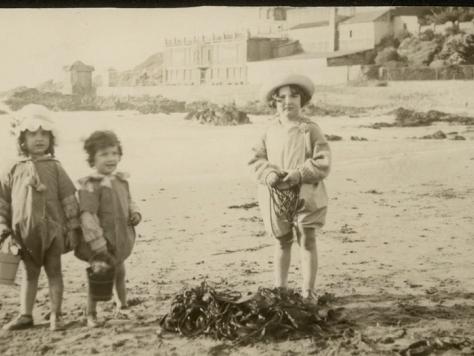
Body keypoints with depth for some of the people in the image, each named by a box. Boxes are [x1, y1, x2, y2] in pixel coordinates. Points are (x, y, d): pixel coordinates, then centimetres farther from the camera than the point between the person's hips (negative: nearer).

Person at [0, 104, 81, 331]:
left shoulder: (55, 169, -3)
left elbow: (69, 199, -3)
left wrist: (72, 228, -5)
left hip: (52, 231, -2)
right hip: (25, 233, 2)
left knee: (54, 272, 7)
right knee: (29, 274, 13)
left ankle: (55, 315, 16)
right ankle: (25, 315, 23)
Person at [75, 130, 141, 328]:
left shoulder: (121, 180, 4)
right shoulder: (90, 185, -19)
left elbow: (128, 201, 21)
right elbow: (88, 216, -22)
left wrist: (134, 213, -1)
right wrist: (98, 246, -25)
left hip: (121, 242, 7)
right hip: (102, 243, -6)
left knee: (119, 272, 21)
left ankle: (122, 306, 40)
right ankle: (91, 315, 22)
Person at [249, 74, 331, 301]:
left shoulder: (310, 130, -6)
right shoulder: (271, 132, 5)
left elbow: (323, 163, -11)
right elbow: (256, 159, 4)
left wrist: (298, 175, -21)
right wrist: (270, 174, -16)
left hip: (305, 196, -3)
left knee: (307, 242, 2)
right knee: (282, 243, 14)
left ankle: (308, 291, 13)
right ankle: (280, 288, 26)